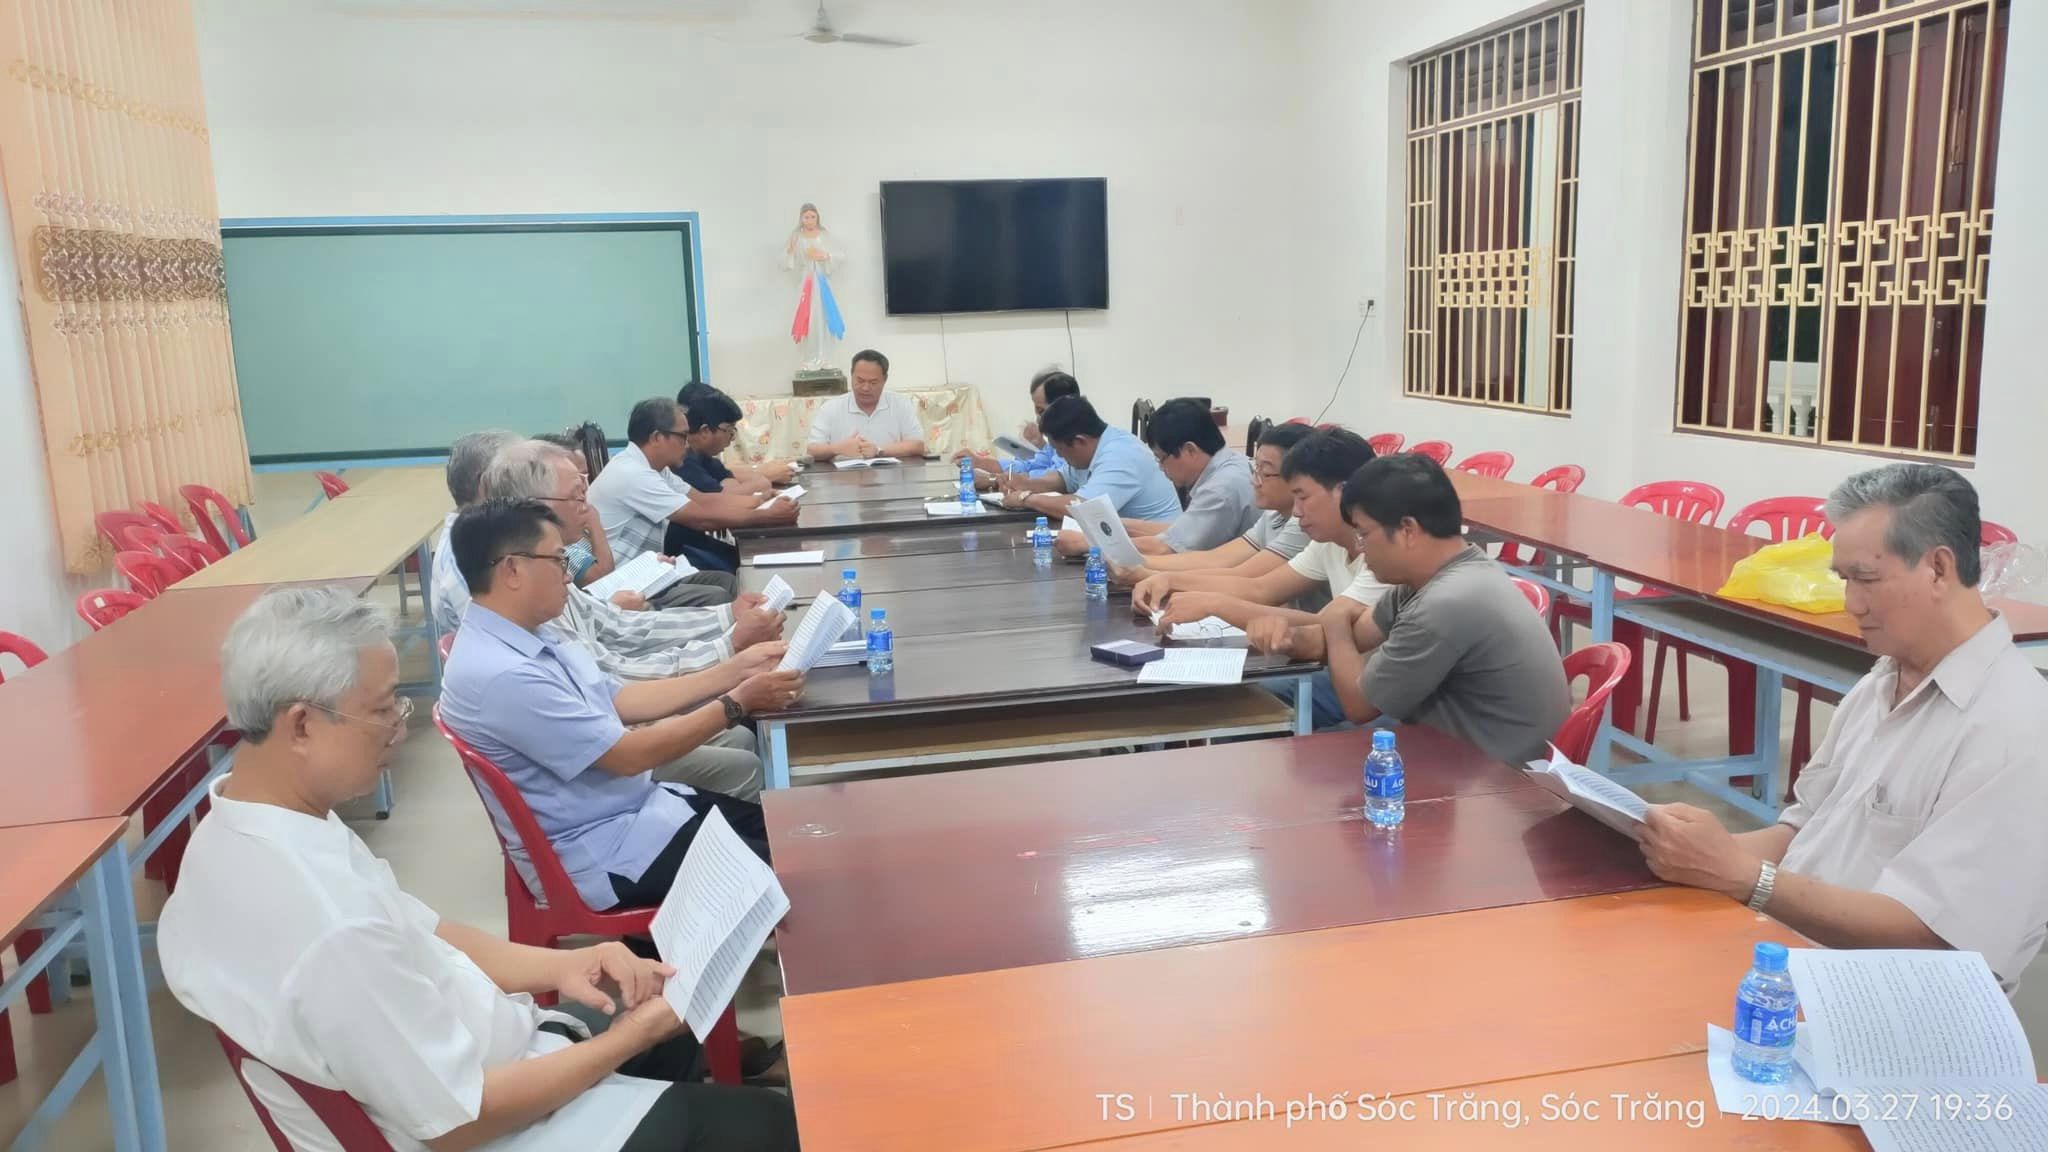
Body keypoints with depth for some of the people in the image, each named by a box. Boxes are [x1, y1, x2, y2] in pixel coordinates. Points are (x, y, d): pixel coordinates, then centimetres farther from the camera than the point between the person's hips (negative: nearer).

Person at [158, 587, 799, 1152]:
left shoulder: (236, 832, -8)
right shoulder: (332, 931, -38)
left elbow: (414, 935, 4)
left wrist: (558, 965, -7)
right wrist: (628, 1039, -16)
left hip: (446, 1057, 9)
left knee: (677, 1032, 26)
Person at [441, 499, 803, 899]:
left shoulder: (531, 637, 3)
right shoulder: (501, 675, -28)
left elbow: (621, 701, 11)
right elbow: (629, 756, -23)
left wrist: (735, 670, 6)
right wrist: (737, 704, -15)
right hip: (602, 851, -9)